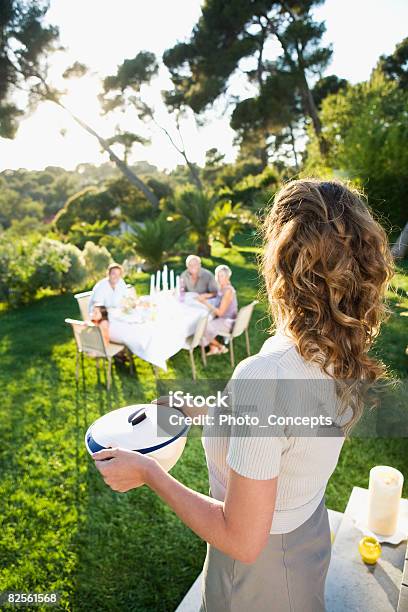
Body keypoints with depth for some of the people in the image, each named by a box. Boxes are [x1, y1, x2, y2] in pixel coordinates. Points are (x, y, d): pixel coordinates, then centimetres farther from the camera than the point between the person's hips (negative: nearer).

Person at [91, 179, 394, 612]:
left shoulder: (264, 377, -38)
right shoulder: (343, 358, -12)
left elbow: (242, 540, -29)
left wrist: (148, 472, -20)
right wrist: (199, 409, 8)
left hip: (261, 566, -6)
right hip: (311, 538, 6)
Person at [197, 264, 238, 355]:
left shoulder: (228, 291, -27)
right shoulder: (222, 287, -1)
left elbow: (220, 312, -26)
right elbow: (217, 294, 24)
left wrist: (205, 302, -23)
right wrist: (205, 296, 5)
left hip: (228, 322, -9)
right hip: (223, 318, 9)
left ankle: (221, 347, 12)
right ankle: (213, 348, 13)